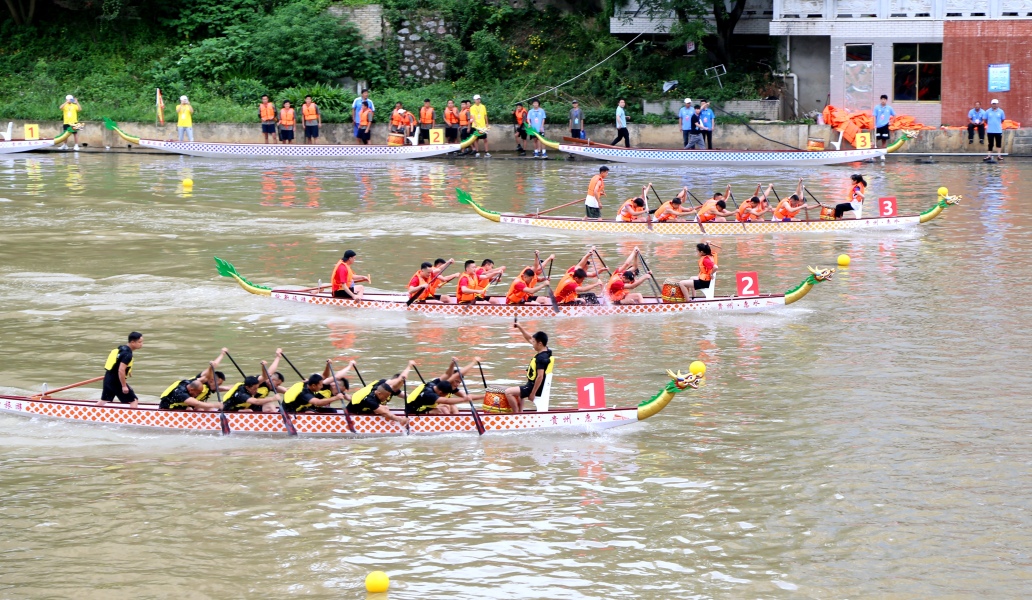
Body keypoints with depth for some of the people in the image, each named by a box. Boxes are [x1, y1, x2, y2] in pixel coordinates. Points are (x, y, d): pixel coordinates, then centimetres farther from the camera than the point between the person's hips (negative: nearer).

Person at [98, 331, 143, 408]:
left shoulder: (121, 348, 9)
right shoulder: (127, 354, -21)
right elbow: (121, 371, -27)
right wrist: (124, 386, -20)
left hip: (108, 378, 9)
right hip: (116, 381, -9)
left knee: (103, 401, 20)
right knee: (133, 401, -3)